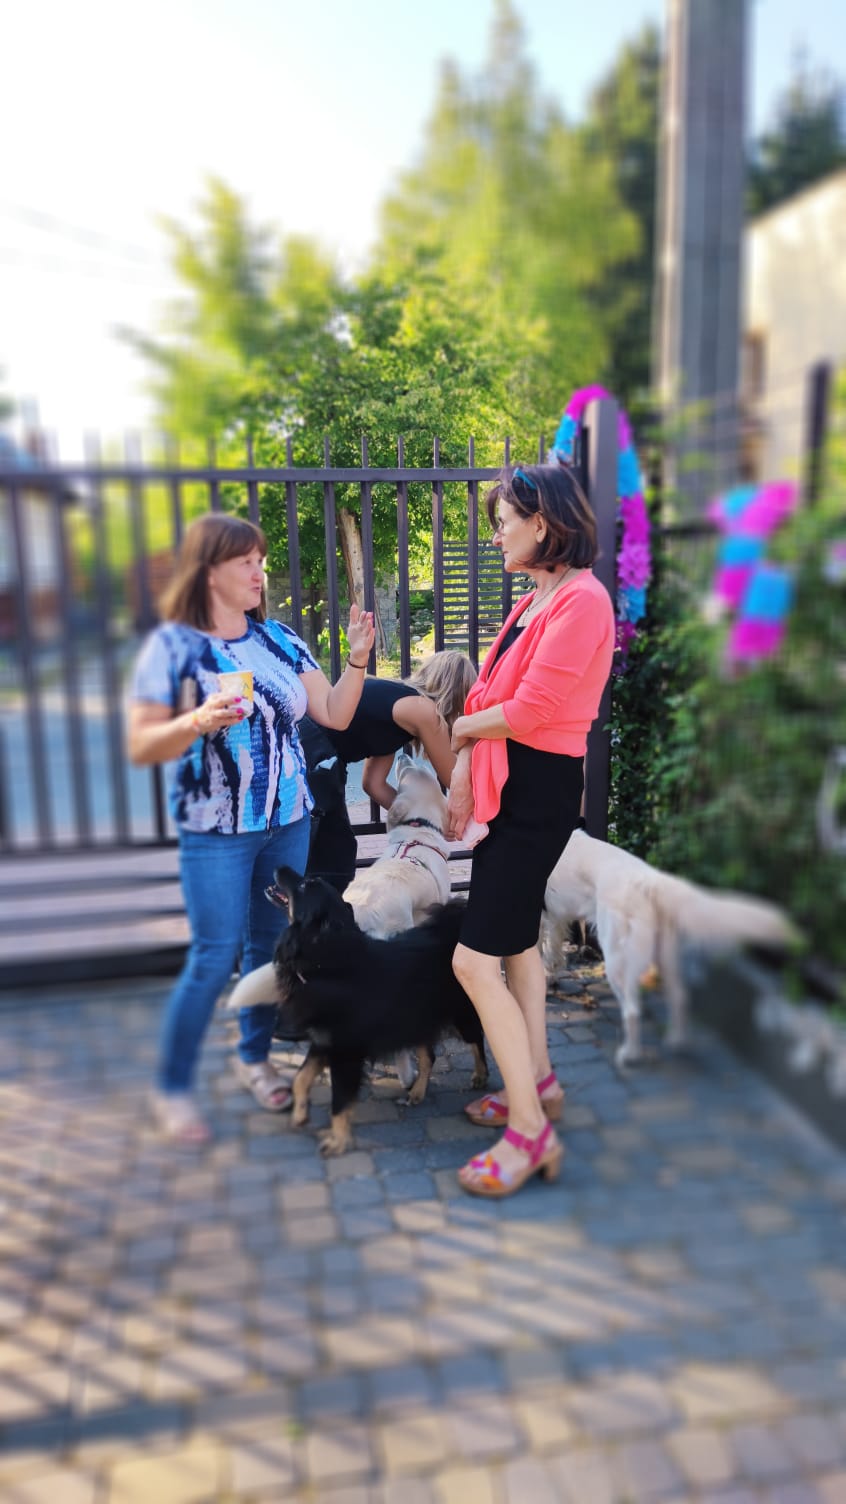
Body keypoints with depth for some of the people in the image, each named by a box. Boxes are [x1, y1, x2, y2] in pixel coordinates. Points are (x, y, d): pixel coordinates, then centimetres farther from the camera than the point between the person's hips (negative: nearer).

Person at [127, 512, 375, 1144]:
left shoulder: (280, 637, 5)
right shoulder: (174, 644, -8)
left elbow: (335, 714, 4)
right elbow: (141, 746, -10)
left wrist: (358, 657, -9)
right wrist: (198, 721, -27)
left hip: (289, 821, 5)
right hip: (216, 830, -5)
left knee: (271, 945, 13)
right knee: (215, 957, -3)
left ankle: (255, 1057, 34)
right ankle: (173, 1086, 17)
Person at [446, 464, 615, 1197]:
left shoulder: (582, 601, -17)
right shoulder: (533, 602, 14)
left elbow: (527, 712, -21)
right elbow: (490, 696, 10)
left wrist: (457, 729, -4)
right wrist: (464, 775, -2)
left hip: (540, 790, -10)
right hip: (508, 786, 10)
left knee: (476, 959, -9)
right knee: (517, 938, 19)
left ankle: (530, 1130, 4)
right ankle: (538, 1082, 35)